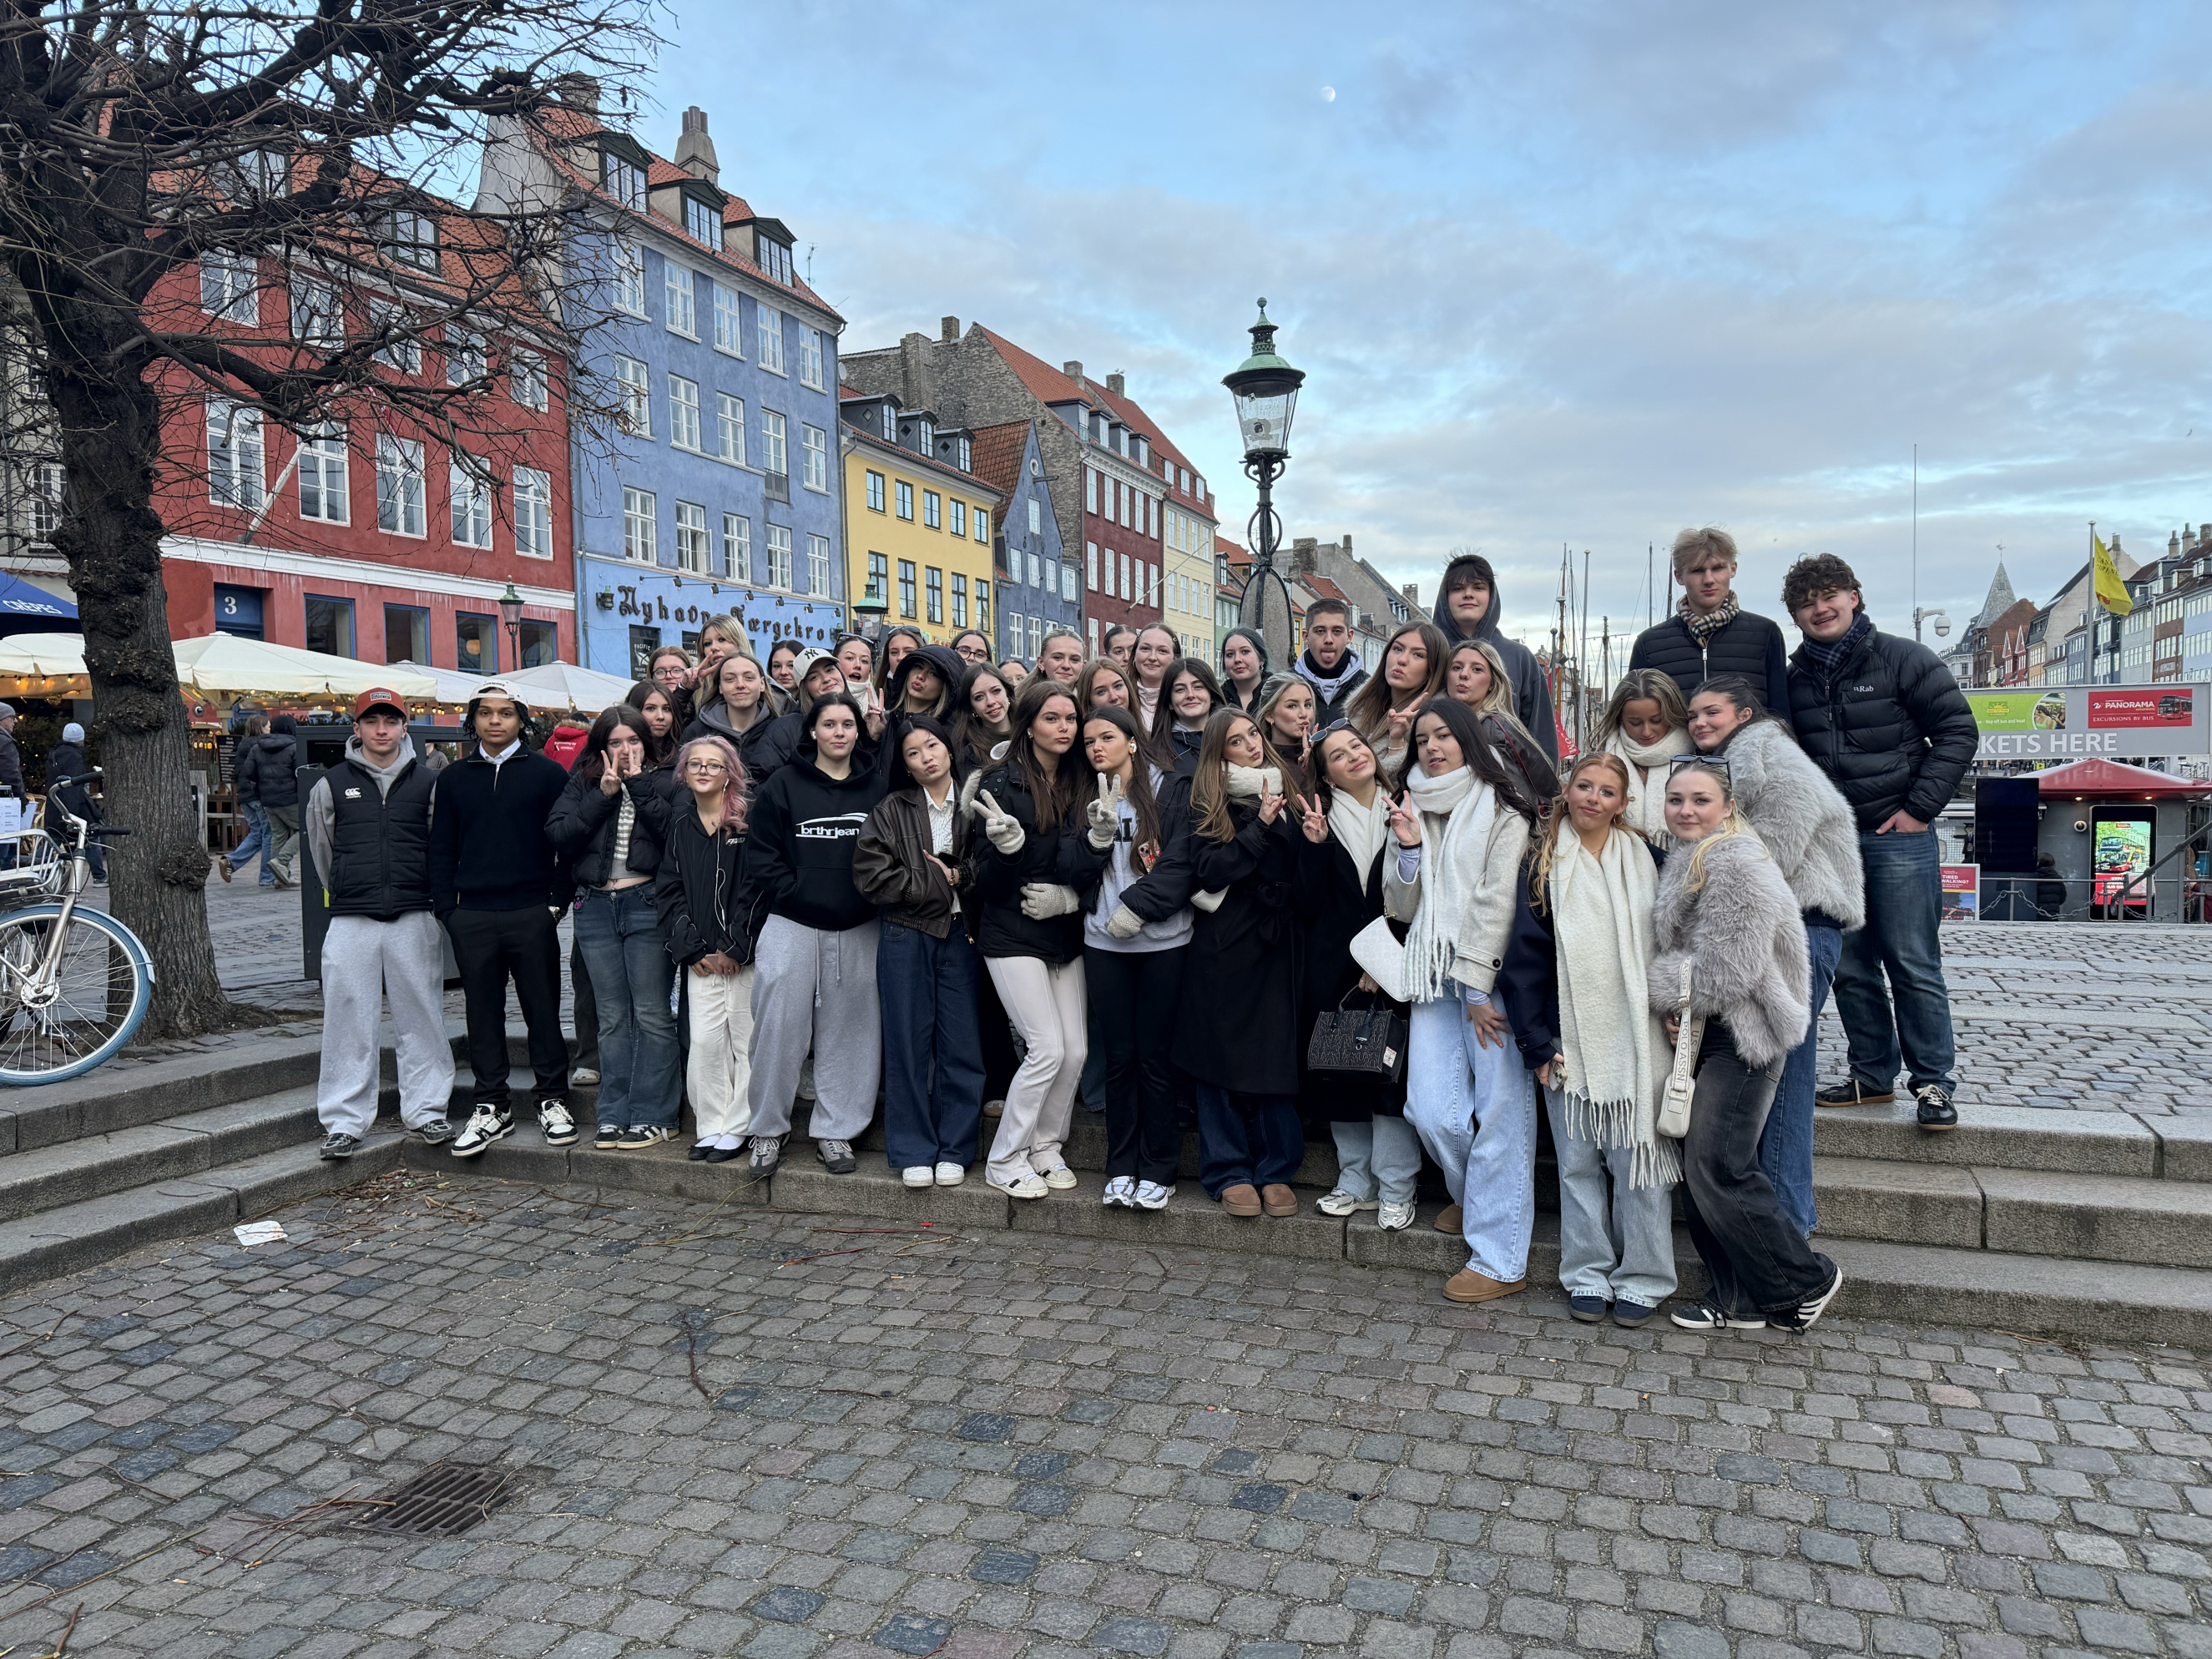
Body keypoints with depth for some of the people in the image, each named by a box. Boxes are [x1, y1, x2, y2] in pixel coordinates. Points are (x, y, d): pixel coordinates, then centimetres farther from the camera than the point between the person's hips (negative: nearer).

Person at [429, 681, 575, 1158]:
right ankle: (492, 1107, 16)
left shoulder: (548, 774, 2)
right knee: (483, 1014, 7)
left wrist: (558, 901, -5)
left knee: (543, 1010, 3)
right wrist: (448, 909, 3)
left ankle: (553, 1101, 14)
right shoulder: (454, 779, 11)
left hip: (532, 915, -2)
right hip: (472, 918, 3)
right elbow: (441, 849, 12)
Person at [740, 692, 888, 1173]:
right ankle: (768, 1129, 16)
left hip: (858, 931, 2)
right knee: (780, 1028, 0)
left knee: (849, 1032, 6)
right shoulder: (784, 784, 3)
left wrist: (872, 899, -3)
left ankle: (834, 1131, 18)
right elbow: (761, 855, 0)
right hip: (793, 928, -2)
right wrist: (799, 896, -9)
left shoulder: (877, 787, 9)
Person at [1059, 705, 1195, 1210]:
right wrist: (1099, 835, -13)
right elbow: (1072, 871, 3)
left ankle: (1157, 1170, 13)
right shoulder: (1083, 800, 11)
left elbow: (1180, 863, -8)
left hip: (1163, 942, -3)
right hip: (1104, 944, 3)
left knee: (1155, 1056, 2)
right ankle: (1121, 1168, 17)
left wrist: (1137, 905, -16)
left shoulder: (1169, 791, 0)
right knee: (1119, 1056, 8)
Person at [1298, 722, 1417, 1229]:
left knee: (1393, 1071, -3)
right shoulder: (1318, 821, 4)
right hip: (1335, 967, 1)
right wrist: (1315, 846, -14)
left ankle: (1396, 1189, 9)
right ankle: (1355, 1182, 20)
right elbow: (1313, 903, -4)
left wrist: (1386, 960, -11)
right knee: (1339, 1072, 6)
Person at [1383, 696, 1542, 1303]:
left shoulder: (1500, 808, 0)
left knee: (1500, 1110, -5)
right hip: (1433, 977, 5)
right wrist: (1409, 849, -1)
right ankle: (1472, 1196, 29)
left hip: (1492, 976, -5)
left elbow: (1498, 899, -7)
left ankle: (1500, 1259, 3)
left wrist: (1478, 987, -11)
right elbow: (1402, 907, 15)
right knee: (1431, 1110, -2)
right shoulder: (1415, 810, 18)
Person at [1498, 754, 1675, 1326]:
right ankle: (1587, 1274, 20)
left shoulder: (1644, 860, 5)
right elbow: (1524, 957, 0)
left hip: (1635, 1038, 0)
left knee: (1637, 1157, 2)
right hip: (1570, 1041, 0)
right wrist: (1537, 1042, -5)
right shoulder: (1543, 865, 2)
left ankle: (1642, 1278, 16)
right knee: (1577, 1161, 7)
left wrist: (1674, 1022, -1)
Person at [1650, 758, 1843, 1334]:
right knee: (1696, 1165, 9)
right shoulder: (1686, 861, 14)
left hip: (1740, 1038, -9)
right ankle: (1739, 1299, 20)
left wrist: (1659, 989, -7)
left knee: (1718, 1168, -9)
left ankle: (1807, 1281, 10)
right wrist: (1675, 1007, 1)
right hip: (1699, 1034, 9)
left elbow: (1727, 969, -21)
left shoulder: (1736, 864, -17)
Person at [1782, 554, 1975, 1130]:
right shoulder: (1795, 678, 10)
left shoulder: (1903, 659, -3)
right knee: (1851, 969, 9)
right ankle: (1873, 1076, 20)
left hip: (1899, 837, -4)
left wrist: (1920, 807, -9)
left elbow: (1958, 730, -4)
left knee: (1914, 967, -2)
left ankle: (1934, 1082, 7)